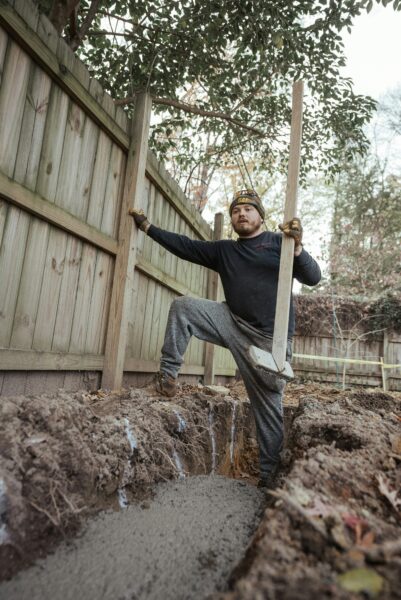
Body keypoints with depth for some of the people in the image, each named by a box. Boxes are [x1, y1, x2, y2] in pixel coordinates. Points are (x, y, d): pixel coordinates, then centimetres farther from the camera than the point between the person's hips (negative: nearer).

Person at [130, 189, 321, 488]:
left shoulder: (278, 243, 3)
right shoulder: (224, 250, 15)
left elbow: (313, 278, -6)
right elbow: (185, 245, 15)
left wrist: (297, 247, -25)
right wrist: (147, 226, 13)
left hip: (268, 338, -3)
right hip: (233, 323, 4)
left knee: (269, 406, 0)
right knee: (183, 306, -11)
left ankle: (269, 472, 16)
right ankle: (168, 374, -5)